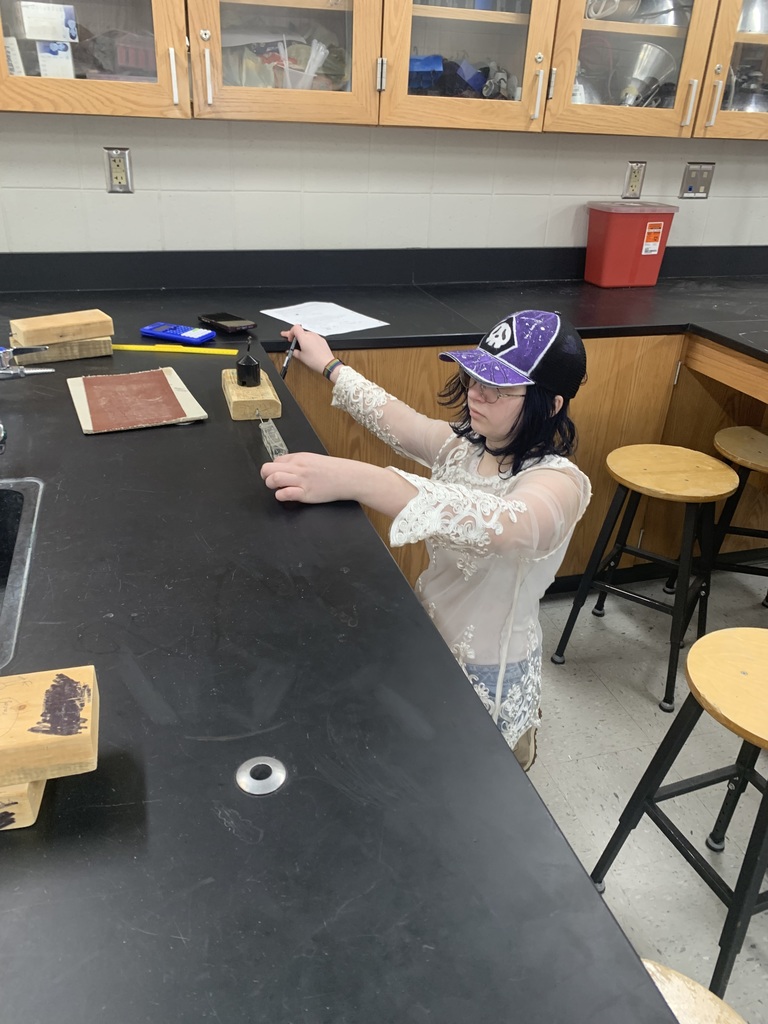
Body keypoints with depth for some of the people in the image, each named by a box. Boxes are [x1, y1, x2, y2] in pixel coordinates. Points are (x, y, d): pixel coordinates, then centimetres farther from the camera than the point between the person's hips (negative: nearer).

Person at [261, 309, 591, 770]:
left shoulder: (559, 482, -26)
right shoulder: (463, 445, -5)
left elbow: (500, 522, -47)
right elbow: (397, 420, 11)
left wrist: (355, 480, -56)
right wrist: (330, 366, 19)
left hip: (487, 675, -6)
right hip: (428, 642, 6)